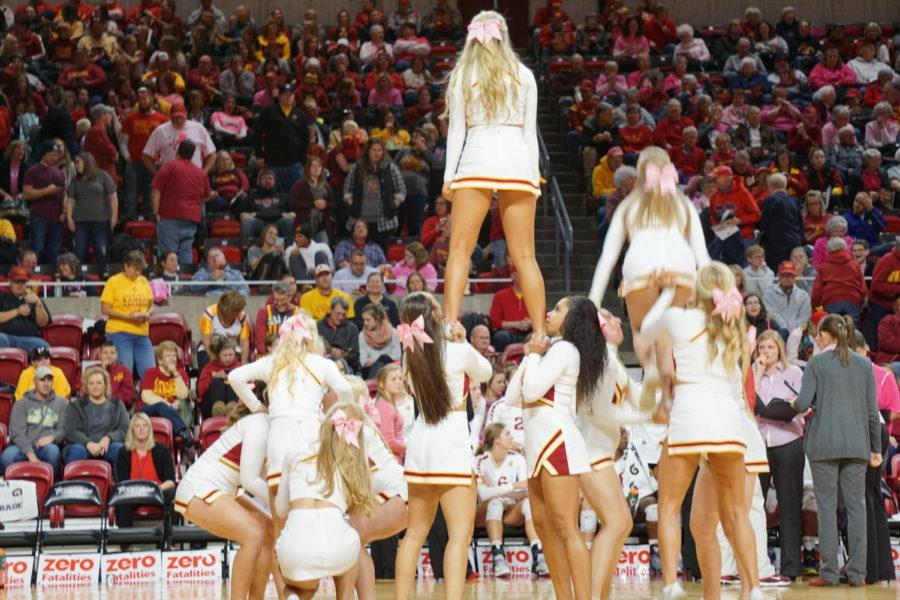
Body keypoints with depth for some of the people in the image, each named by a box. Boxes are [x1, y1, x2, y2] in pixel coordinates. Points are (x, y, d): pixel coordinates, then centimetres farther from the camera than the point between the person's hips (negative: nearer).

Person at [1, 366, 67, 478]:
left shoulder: (62, 403, 16)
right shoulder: (21, 404, 11)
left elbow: (64, 429, 9)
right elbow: (17, 432, -2)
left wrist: (52, 437, -16)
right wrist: (31, 455, -18)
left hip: (46, 447, 0)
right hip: (23, 448, 0)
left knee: (53, 450, -37)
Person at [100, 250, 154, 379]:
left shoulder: (144, 281, 12)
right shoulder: (113, 282, -2)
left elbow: (151, 305, 20)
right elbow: (105, 309, -6)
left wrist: (148, 313, -4)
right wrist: (128, 316, -16)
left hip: (142, 334, 5)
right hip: (120, 333, -5)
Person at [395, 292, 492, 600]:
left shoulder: (411, 355, 4)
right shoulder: (459, 352, -9)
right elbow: (485, 372, 10)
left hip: (419, 440, 6)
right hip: (451, 444, -6)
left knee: (416, 531, 15)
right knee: (460, 531, -7)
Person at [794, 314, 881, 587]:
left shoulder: (816, 363, -3)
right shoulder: (864, 364, 6)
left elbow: (803, 403, -10)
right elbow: (872, 410, 6)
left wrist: (795, 404, 14)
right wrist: (876, 448, 12)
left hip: (824, 444, -3)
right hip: (857, 444, 3)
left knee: (827, 506, 1)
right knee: (856, 506, 5)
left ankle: (829, 572, -1)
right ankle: (857, 572, 3)